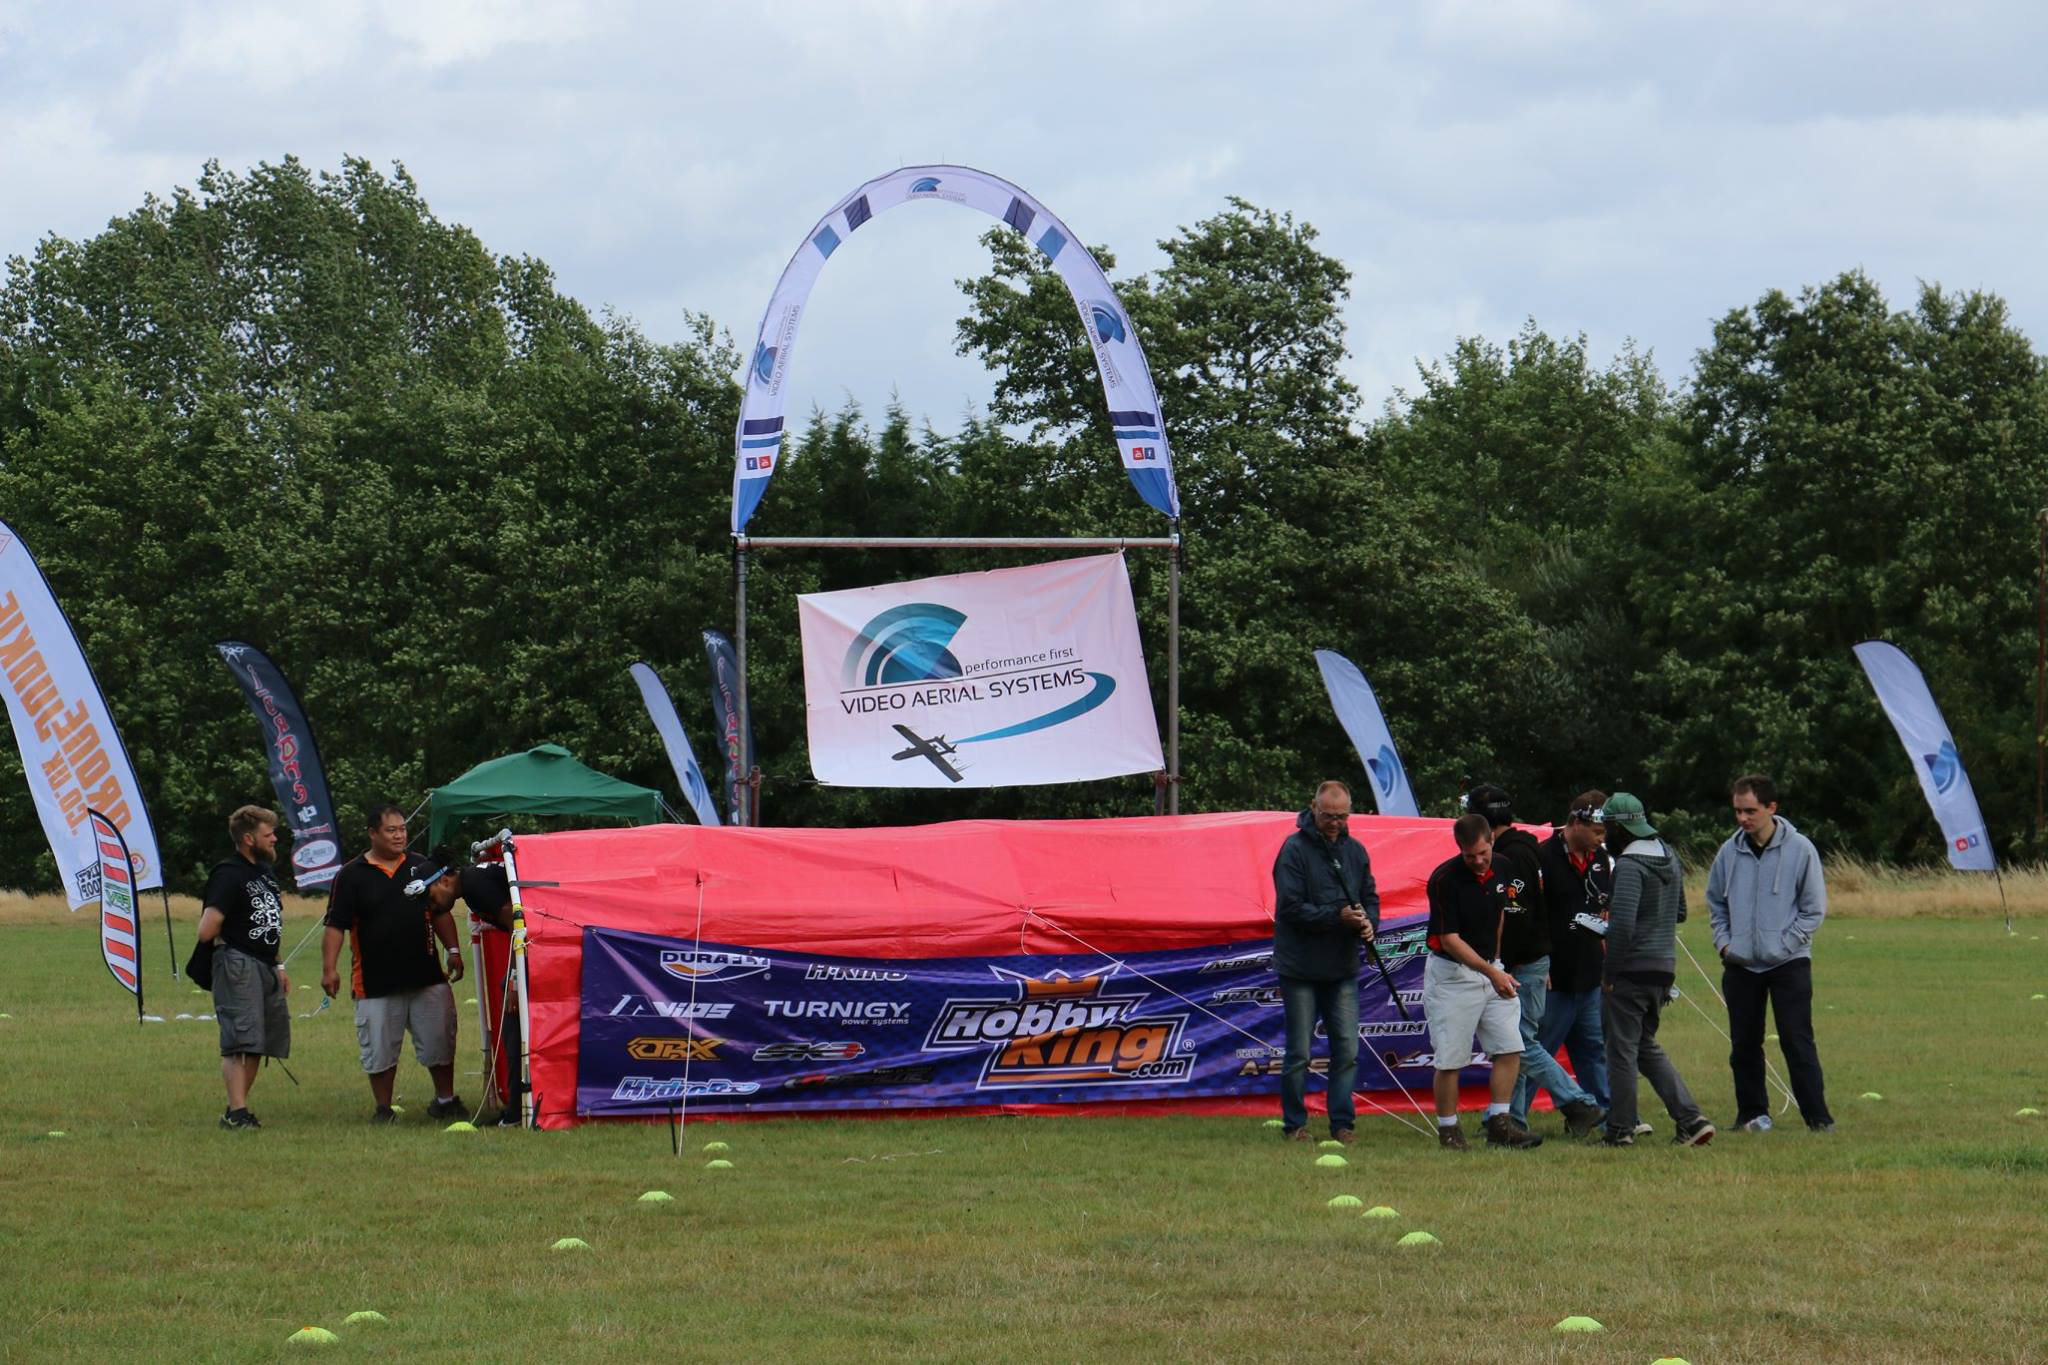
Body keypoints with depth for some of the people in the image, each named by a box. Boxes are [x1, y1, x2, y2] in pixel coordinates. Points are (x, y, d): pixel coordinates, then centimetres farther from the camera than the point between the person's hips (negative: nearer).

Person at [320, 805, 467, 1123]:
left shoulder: (422, 867, 9)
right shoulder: (351, 876, -1)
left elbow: (440, 914, 17)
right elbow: (335, 926, -4)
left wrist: (453, 950, 6)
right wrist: (328, 969, -13)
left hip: (427, 976, 3)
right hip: (375, 983, -2)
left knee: (440, 1043, 5)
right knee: (380, 1050, 3)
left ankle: (445, 1100, 21)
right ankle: (383, 1109, 15)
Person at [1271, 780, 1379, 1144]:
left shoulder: (1355, 851, 9)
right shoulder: (1295, 850, -10)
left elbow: (1370, 896, 15)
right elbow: (1290, 907, -16)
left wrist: (1368, 922, -8)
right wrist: (1338, 917, -22)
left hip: (1342, 969, 5)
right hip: (1300, 969, -5)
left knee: (1347, 1051, 3)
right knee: (1299, 1054, 1)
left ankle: (1342, 1124, 9)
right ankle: (1294, 1124, 11)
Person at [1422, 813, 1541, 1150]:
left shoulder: (1500, 870, 1)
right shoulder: (1445, 879, -18)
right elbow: (1449, 940, -19)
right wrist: (1491, 972, -25)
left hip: (1490, 970, 6)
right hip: (1451, 973, -6)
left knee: (1510, 1048, -2)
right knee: (1451, 1058, -4)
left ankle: (1499, 1124, 3)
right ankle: (1448, 1128, 8)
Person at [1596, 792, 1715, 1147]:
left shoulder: (1630, 865, -17)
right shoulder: (1670, 859, 12)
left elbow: (1622, 924, -24)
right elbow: (1680, 912, 24)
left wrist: (1609, 973, -16)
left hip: (1631, 971, -9)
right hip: (1664, 968, 9)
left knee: (1622, 1051, 2)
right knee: (1647, 1047, 17)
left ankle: (1621, 1130, 7)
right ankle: (1691, 1118, 6)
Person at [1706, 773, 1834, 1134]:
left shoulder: (1800, 850, -6)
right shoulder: (1730, 852, 3)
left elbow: (1814, 909, -2)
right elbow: (1715, 901, 16)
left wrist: (1784, 945, -9)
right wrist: (1724, 942, 3)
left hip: (1789, 964, -4)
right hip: (1740, 965, 4)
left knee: (1797, 1042, -8)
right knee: (1744, 1044, 9)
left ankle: (1817, 1116, -6)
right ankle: (1752, 1112, 20)